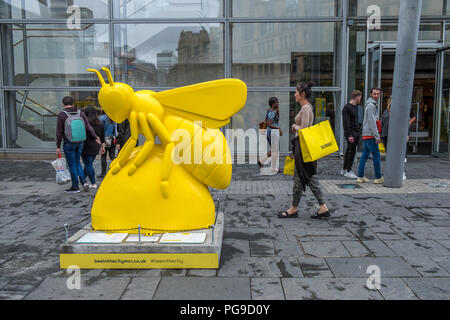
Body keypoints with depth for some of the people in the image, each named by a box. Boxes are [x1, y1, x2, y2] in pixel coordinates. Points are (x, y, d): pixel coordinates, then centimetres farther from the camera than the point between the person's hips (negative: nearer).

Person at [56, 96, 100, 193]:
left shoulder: (61, 115, -11)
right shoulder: (80, 113, 0)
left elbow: (59, 132, -10)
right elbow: (88, 127, 1)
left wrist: (58, 147, -4)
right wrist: (95, 137, 16)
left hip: (69, 144, -4)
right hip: (80, 142, 4)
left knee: (72, 165, 6)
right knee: (77, 162, 21)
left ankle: (75, 187, 14)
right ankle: (83, 180, 7)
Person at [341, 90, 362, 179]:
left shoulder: (355, 107, 18)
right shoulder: (346, 107, -12)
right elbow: (346, 123, -17)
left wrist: (358, 132, 18)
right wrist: (349, 135, -22)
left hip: (356, 132, 9)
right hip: (351, 133, -9)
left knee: (349, 151, 11)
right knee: (352, 151, -8)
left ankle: (345, 169, 18)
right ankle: (348, 171, -3)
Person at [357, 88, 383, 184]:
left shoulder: (372, 105, 21)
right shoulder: (371, 105, -11)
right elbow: (371, 122, -18)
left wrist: (376, 135, 22)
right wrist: (377, 136, -18)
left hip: (366, 135, 10)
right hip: (370, 134, -10)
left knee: (365, 155, 8)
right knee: (376, 155, -5)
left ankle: (360, 177, 9)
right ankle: (378, 178, -1)